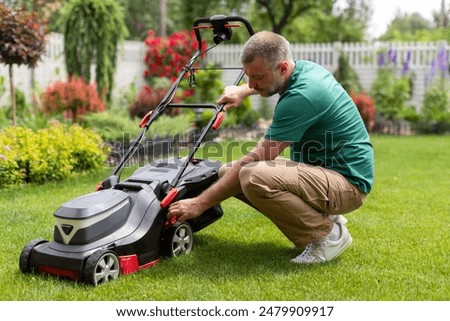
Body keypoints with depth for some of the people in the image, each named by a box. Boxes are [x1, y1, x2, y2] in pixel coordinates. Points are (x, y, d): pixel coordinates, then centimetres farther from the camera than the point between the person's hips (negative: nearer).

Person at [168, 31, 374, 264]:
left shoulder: (301, 96, -26)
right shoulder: (302, 68, 1)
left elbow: (256, 159, -25)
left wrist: (200, 203, -20)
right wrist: (242, 90, 20)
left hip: (348, 182, -10)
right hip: (319, 169, 10)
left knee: (253, 177, -33)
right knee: (228, 172, 3)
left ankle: (327, 234, -10)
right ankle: (319, 215, 9)